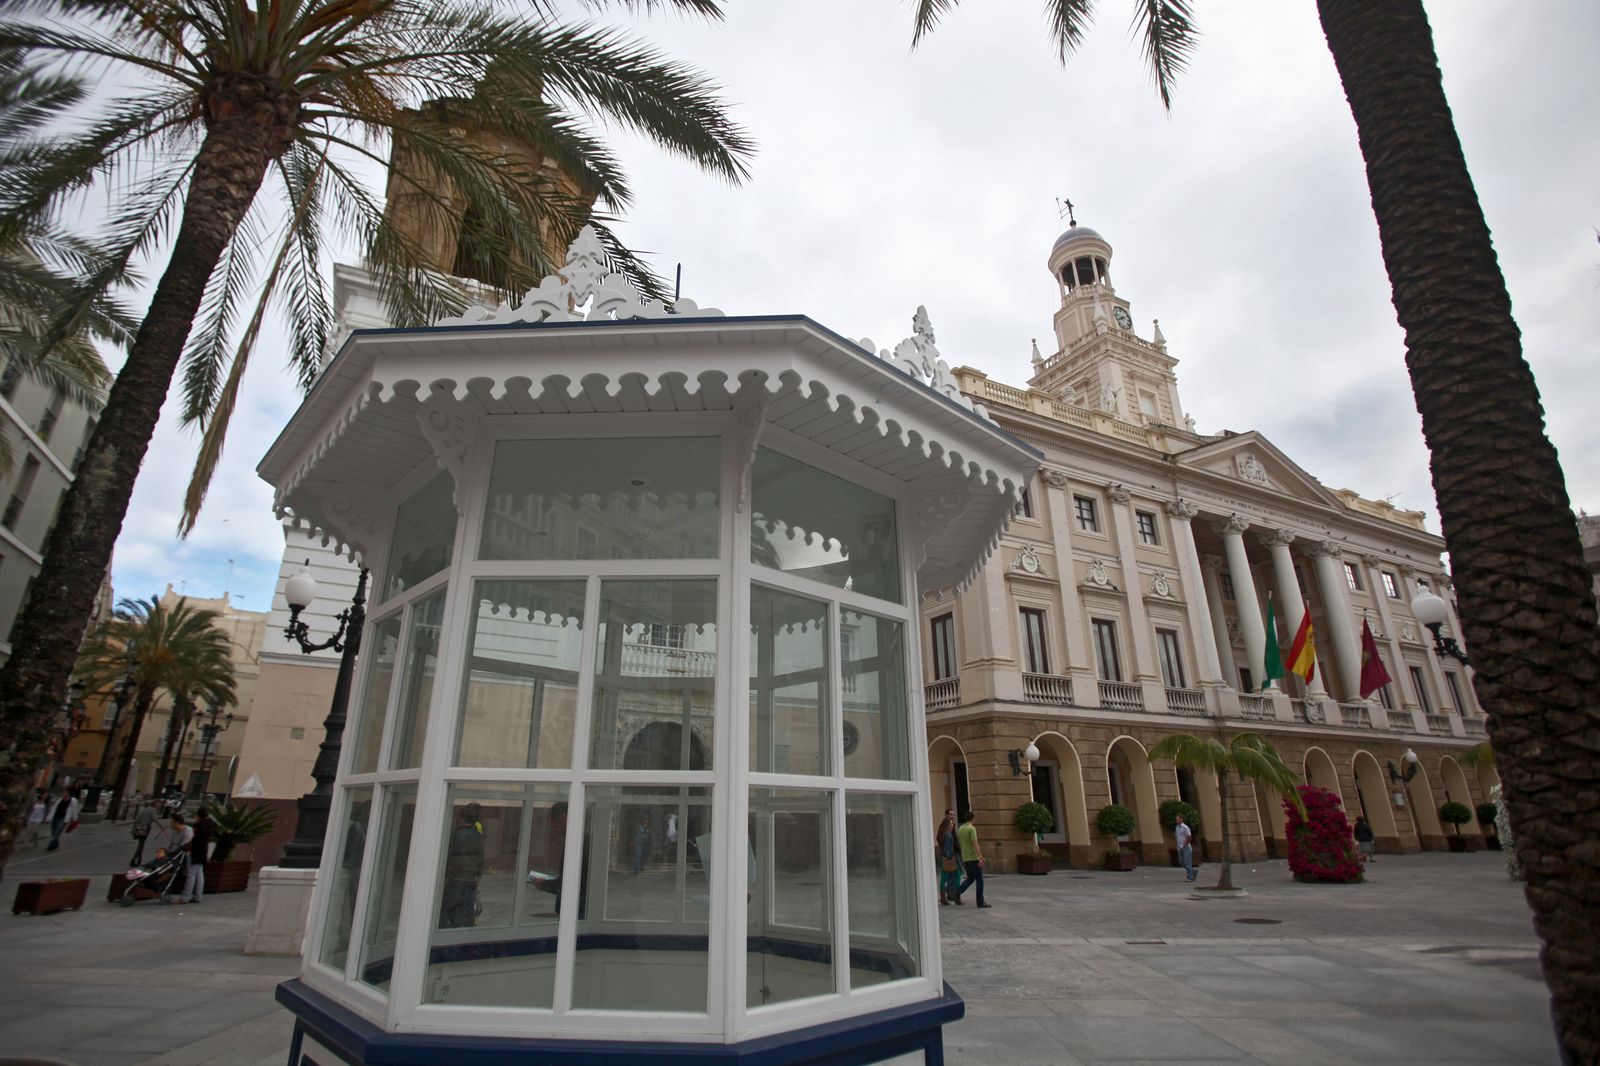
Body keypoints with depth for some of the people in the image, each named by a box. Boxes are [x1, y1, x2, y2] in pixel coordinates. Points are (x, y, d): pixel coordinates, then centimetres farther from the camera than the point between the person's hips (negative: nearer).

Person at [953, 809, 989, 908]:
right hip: (973, 858, -7)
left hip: (965, 859, 7)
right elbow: (975, 844, -19)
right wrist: (980, 858, -21)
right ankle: (980, 902, 5)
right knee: (979, 879, 3)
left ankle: (958, 892, 0)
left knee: (970, 878, 17)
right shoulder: (972, 828, -12)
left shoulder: (960, 829, 10)